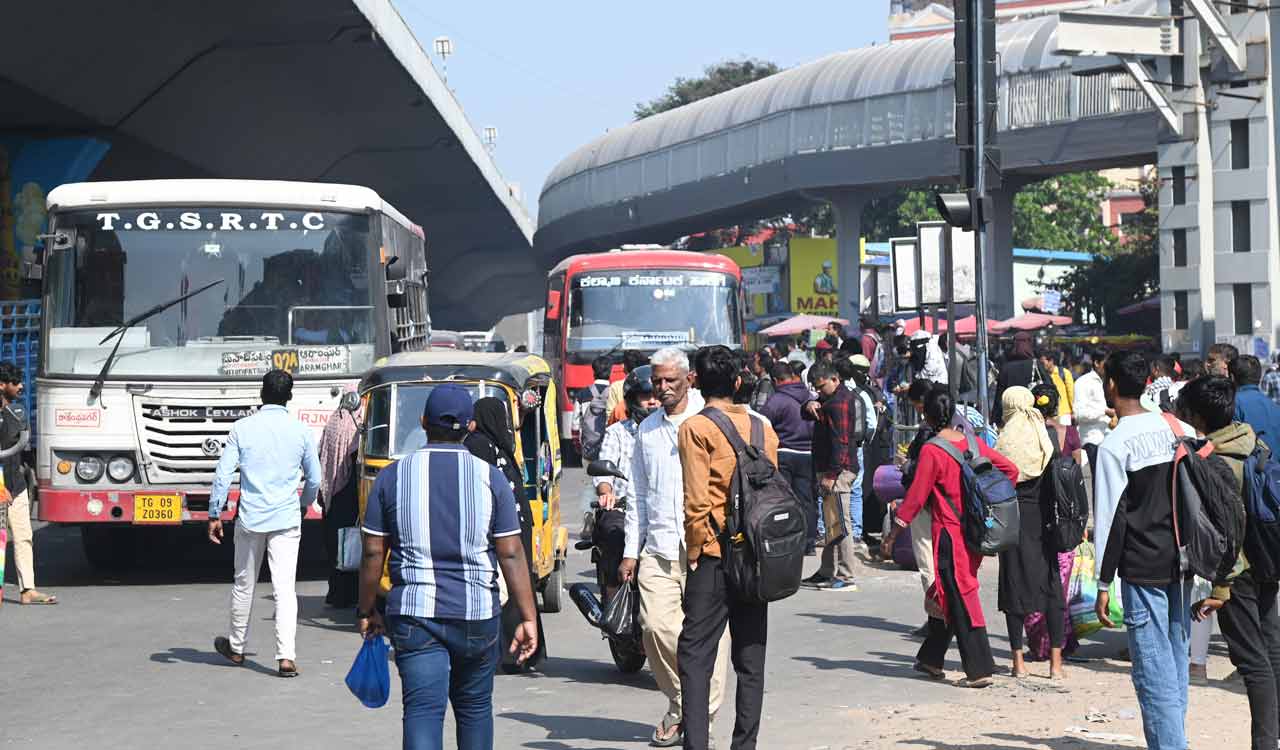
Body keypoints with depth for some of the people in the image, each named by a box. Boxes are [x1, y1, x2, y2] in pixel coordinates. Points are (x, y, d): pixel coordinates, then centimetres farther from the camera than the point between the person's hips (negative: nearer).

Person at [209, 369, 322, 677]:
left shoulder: (242, 428, -3)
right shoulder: (301, 431, -2)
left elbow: (223, 474, -5)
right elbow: (314, 479, 7)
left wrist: (214, 515, 3)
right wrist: (304, 504, 26)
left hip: (250, 519, 1)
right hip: (286, 520, -1)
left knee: (244, 584, 16)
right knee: (284, 588, -4)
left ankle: (236, 648, 31)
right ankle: (286, 656, -14)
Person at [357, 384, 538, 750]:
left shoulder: (392, 476, 1)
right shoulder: (491, 478, -1)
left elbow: (373, 553, 2)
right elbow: (511, 554, -3)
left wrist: (366, 612, 13)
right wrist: (528, 618, 1)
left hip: (414, 613, -1)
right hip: (477, 615, 1)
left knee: (423, 710, -7)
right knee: (474, 708, 18)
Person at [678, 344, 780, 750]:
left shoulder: (696, 428, -7)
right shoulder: (762, 428, 10)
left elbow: (696, 502, -12)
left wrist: (694, 552, -4)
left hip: (715, 554, -5)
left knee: (696, 656, -4)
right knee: (750, 658, 9)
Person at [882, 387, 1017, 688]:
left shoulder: (931, 451, -14)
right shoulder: (972, 443, 5)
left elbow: (916, 497, -14)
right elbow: (1010, 470, 8)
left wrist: (892, 535, -7)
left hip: (949, 533, -7)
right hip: (975, 532, 7)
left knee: (960, 600, -3)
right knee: (944, 596, 19)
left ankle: (980, 670, -5)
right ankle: (931, 659, 29)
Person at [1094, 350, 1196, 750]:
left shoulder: (1113, 446, -12)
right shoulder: (1180, 430, 7)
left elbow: (1111, 519, -12)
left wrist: (1103, 585, -8)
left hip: (1142, 569, -6)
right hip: (1181, 564, 7)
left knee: (1153, 671, -6)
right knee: (1176, 661, 14)